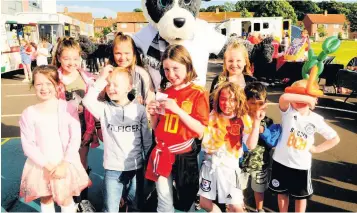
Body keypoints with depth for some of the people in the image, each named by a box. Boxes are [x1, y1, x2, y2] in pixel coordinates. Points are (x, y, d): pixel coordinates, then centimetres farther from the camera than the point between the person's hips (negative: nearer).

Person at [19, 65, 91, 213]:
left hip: (65, 165, -1)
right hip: (40, 166, 1)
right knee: (46, 200, 16)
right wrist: (47, 165, -14)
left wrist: (64, 164, -15)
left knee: (65, 200, 11)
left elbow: (75, 139, -8)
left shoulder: (68, 108, -8)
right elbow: (28, 145, -7)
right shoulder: (29, 113, -6)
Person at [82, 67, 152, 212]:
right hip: (112, 169, 0)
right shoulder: (104, 108, -4)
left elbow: (147, 140, 2)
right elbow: (88, 101, -25)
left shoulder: (139, 109, -4)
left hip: (137, 168, 1)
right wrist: (101, 79, -21)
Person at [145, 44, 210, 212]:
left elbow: (201, 131, -15)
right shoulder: (164, 92, 5)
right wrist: (153, 114, -9)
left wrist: (177, 110, -24)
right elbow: (156, 128, 12)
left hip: (184, 154, -3)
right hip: (162, 153, 4)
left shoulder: (198, 93, -9)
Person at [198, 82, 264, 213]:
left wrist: (257, 121, -26)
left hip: (229, 167, -3)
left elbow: (251, 145, -18)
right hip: (210, 165, 3)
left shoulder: (242, 121, -7)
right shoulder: (212, 117, 0)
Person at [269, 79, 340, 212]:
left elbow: (335, 138, 2)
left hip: (301, 165, 1)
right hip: (281, 161, 0)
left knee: (301, 195, 18)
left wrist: (316, 149, -4)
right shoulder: (288, 111, -12)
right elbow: (284, 97, -36)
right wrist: (306, 98, -34)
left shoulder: (316, 119, -8)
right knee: (282, 192, 19)